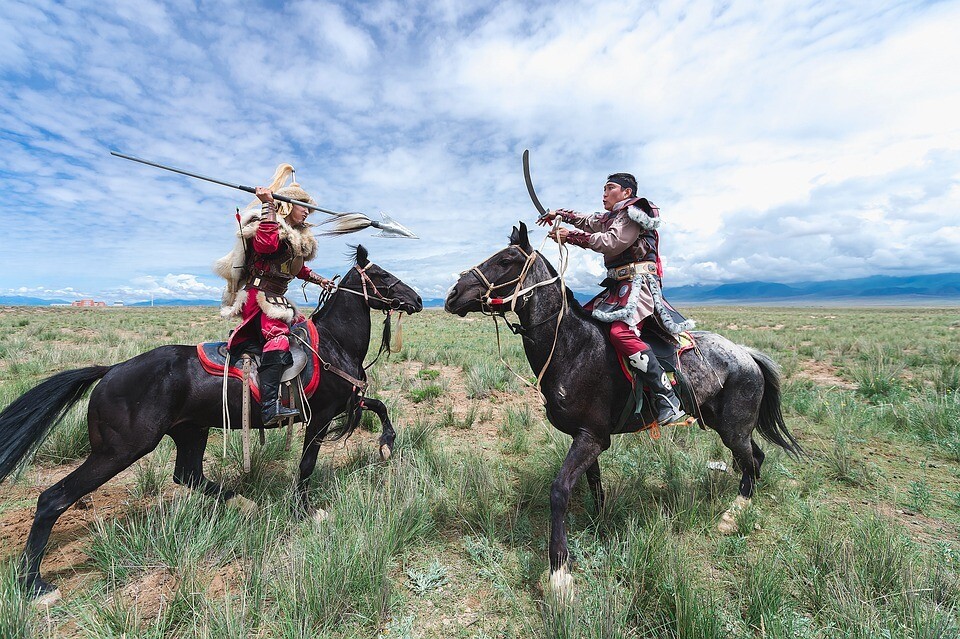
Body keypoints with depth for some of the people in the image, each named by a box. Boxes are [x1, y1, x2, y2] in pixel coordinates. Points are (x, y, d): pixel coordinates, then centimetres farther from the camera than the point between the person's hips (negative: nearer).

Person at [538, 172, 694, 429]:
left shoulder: (634, 212, -2)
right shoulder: (610, 218, 26)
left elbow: (611, 243, -17)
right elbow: (587, 220, 43)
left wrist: (571, 236, -14)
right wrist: (559, 213, 40)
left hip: (638, 282, -10)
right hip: (618, 286, 10)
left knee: (621, 332, -33)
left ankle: (669, 401, -32)